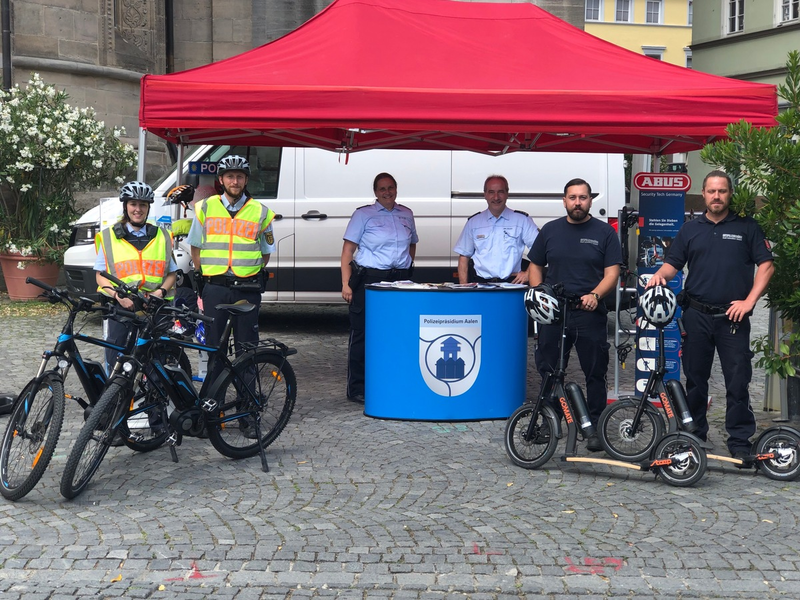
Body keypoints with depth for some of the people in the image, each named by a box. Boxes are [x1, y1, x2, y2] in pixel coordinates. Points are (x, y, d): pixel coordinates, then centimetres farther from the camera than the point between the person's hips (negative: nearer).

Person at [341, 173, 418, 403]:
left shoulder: (406, 215, 15)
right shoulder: (363, 214, 2)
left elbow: (412, 244, 29)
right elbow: (348, 250, -1)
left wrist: (407, 266, 14)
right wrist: (346, 284, -9)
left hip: (400, 280, 4)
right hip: (368, 280, -4)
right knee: (362, 334, -1)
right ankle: (356, 389, 5)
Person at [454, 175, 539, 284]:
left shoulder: (522, 220, 9)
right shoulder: (473, 222, 16)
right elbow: (464, 256, 15)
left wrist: (528, 273, -5)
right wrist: (464, 287, 5)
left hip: (511, 283, -1)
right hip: (480, 284, 1)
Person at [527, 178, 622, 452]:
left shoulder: (604, 232, 3)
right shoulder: (550, 230, 11)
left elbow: (612, 272, -2)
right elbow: (535, 266, 15)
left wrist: (595, 295, -19)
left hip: (590, 314, -2)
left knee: (595, 374, 3)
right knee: (547, 371, 6)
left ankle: (596, 428, 11)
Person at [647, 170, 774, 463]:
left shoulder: (747, 227, 4)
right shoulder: (690, 229, 11)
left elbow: (766, 265, 1)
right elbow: (673, 263, 11)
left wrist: (749, 301, -9)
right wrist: (660, 274, -12)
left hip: (733, 316, -2)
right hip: (697, 315, 2)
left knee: (738, 380, -3)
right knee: (695, 378, 10)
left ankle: (740, 442, 4)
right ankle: (695, 434, 22)